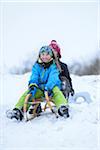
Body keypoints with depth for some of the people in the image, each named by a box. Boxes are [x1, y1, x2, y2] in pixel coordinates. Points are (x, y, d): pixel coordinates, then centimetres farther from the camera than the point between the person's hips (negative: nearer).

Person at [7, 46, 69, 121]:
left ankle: (63, 108, -59)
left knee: (56, 90, -38)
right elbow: (34, 77, -8)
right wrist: (32, 85, -32)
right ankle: (18, 110, -29)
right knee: (27, 93, -24)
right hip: (39, 88, 3)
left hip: (51, 87, -3)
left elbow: (53, 78, -21)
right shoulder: (36, 66, 7)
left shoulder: (53, 66, -4)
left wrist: (49, 87, -41)